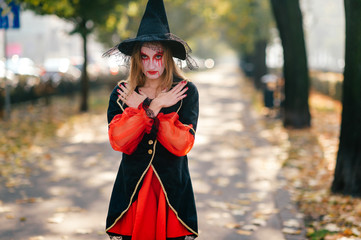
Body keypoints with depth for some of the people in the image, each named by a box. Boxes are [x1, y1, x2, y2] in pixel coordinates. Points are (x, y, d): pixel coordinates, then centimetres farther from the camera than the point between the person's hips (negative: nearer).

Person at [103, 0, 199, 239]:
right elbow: (118, 140, -11)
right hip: (132, 190, 1)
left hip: (172, 190, -1)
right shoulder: (122, 93, 4)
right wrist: (153, 107, -16)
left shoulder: (186, 92, -2)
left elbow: (182, 144, -13)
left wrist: (145, 108, -13)